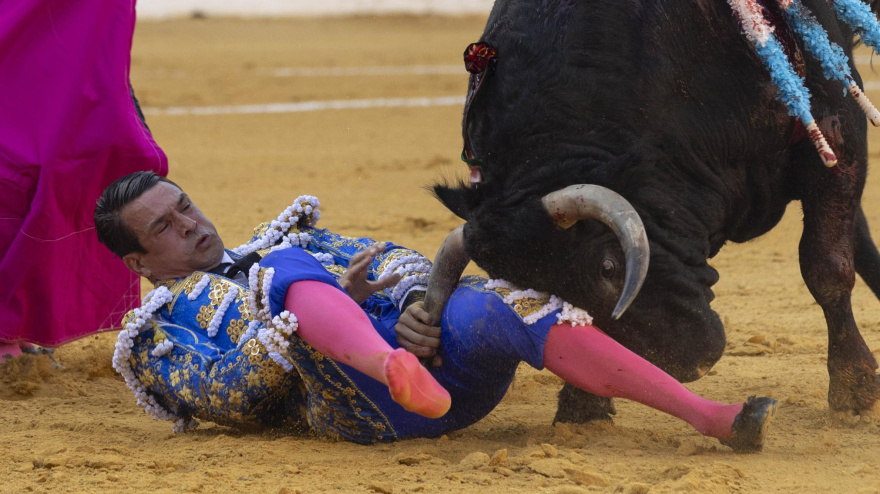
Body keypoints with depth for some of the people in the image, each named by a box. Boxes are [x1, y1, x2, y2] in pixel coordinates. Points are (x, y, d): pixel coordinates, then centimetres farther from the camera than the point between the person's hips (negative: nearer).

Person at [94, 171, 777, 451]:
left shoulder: (282, 244, 36)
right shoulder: (158, 334, 21)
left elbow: (391, 261, 22)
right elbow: (229, 396, 0)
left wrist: (420, 296, -3)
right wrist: (330, 305, -9)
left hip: (426, 338, 3)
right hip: (358, 399, -3)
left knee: (478, 311, -31)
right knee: (284, 267, -27)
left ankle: (711, 417, -42)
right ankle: (397, 376, -60)